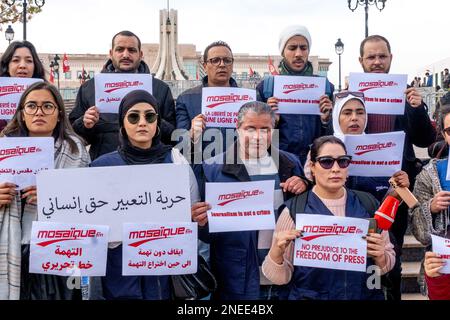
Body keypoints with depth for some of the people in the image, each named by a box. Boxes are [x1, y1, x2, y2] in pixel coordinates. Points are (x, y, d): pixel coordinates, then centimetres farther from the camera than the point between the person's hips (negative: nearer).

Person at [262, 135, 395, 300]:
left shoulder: (368, 204, -2)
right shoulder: (294, 210, -11)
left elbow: (388, 264, 6)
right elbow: (280, 277, -8)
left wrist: (380, 256, -15)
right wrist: (277, 252, -26)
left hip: (366, 295, 3)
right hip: (309, 295, -2)